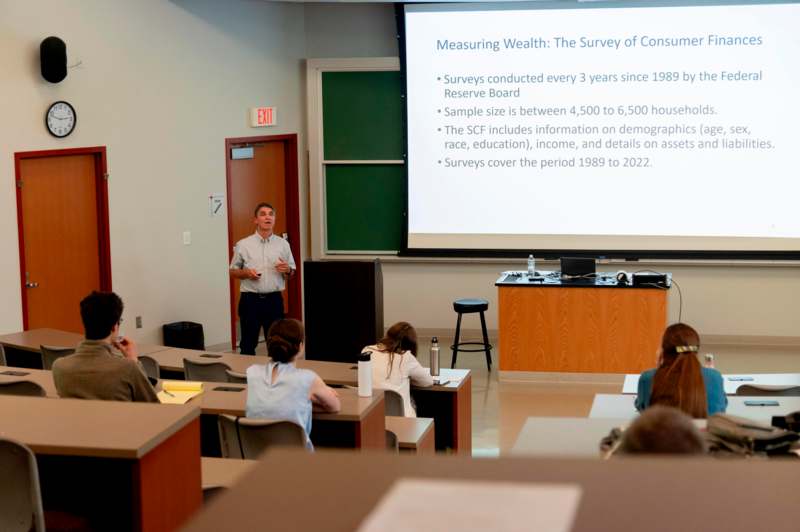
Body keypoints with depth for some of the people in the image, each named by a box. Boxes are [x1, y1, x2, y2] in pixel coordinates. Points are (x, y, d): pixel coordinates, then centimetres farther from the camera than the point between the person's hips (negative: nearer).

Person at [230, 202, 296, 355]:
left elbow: (292, 272, 13)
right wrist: (246, 273, -13)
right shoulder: (243, 245, 0)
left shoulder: (283, 244, 6)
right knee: (248, 344, 3)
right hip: (250, 300, -2)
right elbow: (233, 272, 7)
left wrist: (287, 270, -10)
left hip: (274, 300, 2)